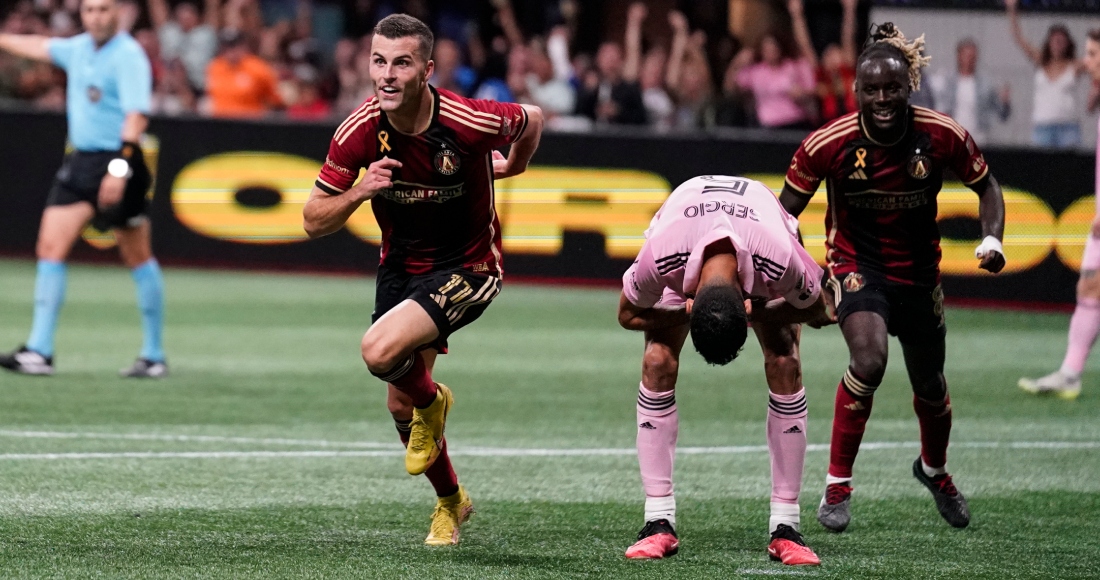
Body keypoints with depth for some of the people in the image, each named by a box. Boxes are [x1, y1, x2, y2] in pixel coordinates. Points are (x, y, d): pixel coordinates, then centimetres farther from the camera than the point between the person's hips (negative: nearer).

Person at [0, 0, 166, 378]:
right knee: (50, 247, -4)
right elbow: (39, 47, 31)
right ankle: (39, 351, -7)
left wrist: (120, 167, -31)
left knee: (137, 257, 2)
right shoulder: (78, 49, 11)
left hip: (116, 162, -7)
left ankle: (154, 357, 10)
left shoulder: (128, 56, -13)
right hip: (80, 161, 7)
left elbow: (136, 116, -22)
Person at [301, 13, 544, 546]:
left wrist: (513, 166, 16)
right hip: (401, 266, 5)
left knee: (380, 352, -28)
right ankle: (450, 501, 40)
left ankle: (432, 400, 8)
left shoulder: (470, 123, -26)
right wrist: (360, 191, -29)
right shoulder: (359, 133, -18)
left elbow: (531, 120, -3)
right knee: (401, 406, 12)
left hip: (466, 267, -5)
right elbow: (314, 222, -10)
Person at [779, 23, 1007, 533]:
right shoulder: (829, 143, -20)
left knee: (930, 388, 16)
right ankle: (836, 485, -18)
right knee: (869, 358, -31)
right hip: (856, 265, -3)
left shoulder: (943, 137, -17)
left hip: (918, 271, 3)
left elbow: (985, 185, 1)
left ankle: (934, 470, 51)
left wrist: (992, 238, -15)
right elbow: (787, 208, -6)